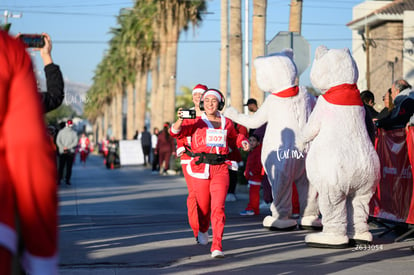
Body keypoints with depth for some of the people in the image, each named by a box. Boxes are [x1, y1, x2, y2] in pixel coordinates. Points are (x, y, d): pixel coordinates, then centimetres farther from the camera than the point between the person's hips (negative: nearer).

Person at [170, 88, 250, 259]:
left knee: (218, 207, -16)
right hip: (200, 169, 0)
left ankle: (217, 246, -19)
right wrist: (180, 120, -29)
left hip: (220, 170, 0)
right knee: (203, 206, 14)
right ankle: (203, 230, 48)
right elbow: (175, 132, -9)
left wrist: (243, 142, 8)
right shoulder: (197, 123, 3)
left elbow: (235, 136, 30)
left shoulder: (226, 123, 10)